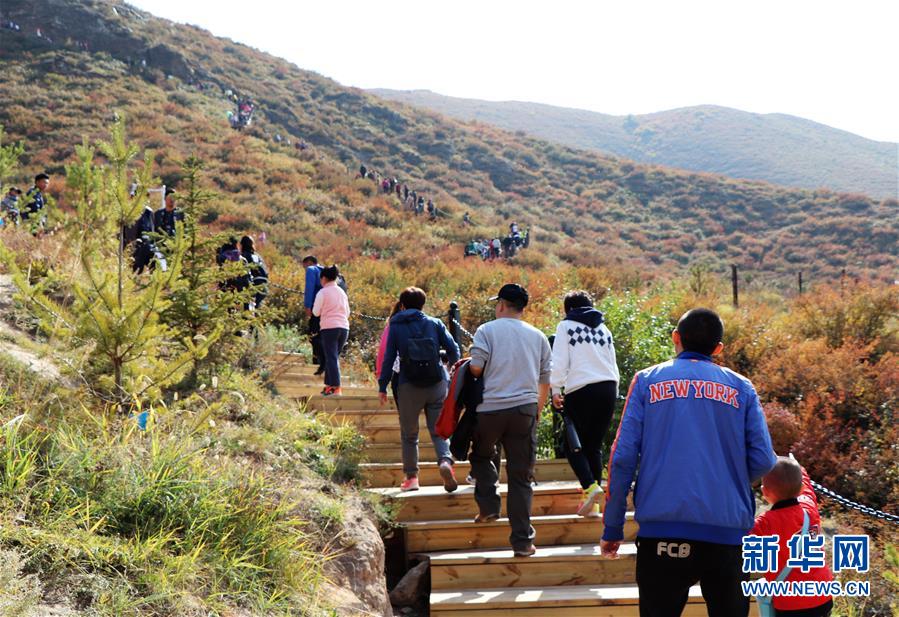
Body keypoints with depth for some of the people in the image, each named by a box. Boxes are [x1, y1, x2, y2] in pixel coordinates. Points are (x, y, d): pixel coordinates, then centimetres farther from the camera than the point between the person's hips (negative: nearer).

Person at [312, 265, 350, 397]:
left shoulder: (322, 292, -4)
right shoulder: (342, 292, 13)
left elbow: (316, 312, -2)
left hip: (329, 328, -5)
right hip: (344, 327, 5)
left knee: (331, 358, -5)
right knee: (334, 357, 15)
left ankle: (336, 388, -13)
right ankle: (329, 385, 17)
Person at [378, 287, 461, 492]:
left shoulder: (396, 327, 3)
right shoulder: (435, 323, 5)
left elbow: (388, 358, -1)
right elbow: (453, 349, 3)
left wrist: (383, 387, 3)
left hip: (409, 386, -1)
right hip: (437, 384, 1)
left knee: (409, 434, 13)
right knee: (438, 429, 7)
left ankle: (411, 477, 14)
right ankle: (445, 461, -20)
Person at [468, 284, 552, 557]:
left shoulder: (488, 330, -1)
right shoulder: (538, 336, 12)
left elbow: (476, 368, -10)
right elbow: (545, 380, 16)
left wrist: (468, 366, 14)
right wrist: (537, 409, 29)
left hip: (490, 408, -2)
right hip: (525, 409, 2)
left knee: (482, 456, 26)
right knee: (521, 475, 4)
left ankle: (488, 506, 11)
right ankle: (522, 540, 3)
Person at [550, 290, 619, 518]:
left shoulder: (566, 326, 4)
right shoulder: (603, 328, 19)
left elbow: (559, 361, -6)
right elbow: (612, 363, 20)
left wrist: (556, 390, -3)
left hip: (581, 390, -5)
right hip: (608, 388, 5)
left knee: (573, 445, 3)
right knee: (595, 445, 9)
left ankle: (590, 486, -20)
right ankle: (593, 505, 7)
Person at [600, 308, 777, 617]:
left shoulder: (647, 381, 6)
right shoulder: (741, 388, 9)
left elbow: (623, 457, -1)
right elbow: (763, 461, 2)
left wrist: (612, 528, 5)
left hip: (662, 526, -1)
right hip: (726, 530, 1)